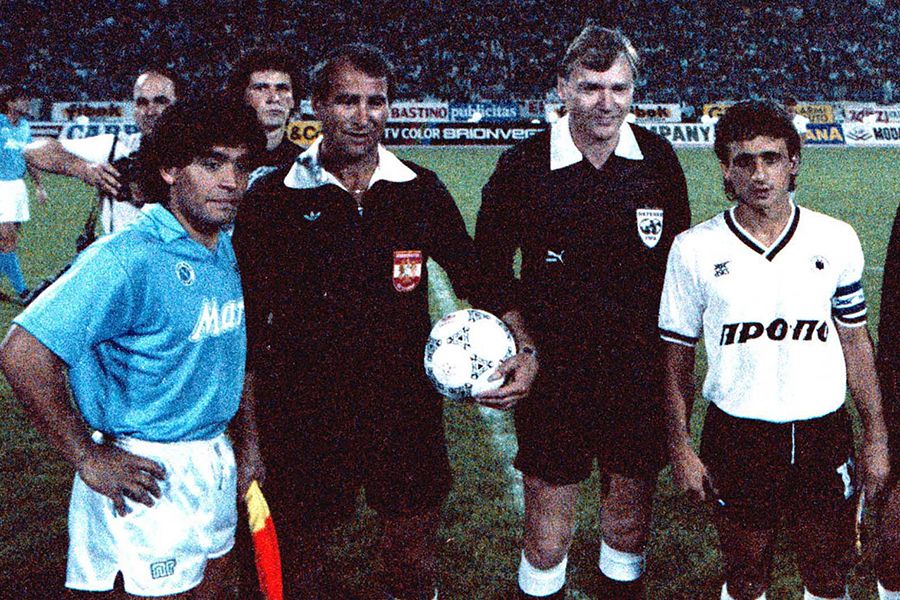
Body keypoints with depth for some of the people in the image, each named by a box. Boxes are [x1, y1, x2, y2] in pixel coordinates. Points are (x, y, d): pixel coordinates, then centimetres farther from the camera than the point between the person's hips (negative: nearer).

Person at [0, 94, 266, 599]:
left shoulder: (228, 251, 5)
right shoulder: (129, 259, -21)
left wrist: (246, 441, 15)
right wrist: (87, 458, -20)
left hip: (215, 461, 8)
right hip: (149, 474, -8)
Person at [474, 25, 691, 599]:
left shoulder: (658, 160, 1)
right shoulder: (522, 167, -6)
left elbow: (679, 264, 12)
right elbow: (491, 268, 3)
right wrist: (524, 350, -6)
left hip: (642, 374, 2)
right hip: (554, 374, -2)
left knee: (630, 520, 15)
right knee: (548, 525, 4)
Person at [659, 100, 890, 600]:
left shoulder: (837, 240, 0)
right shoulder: (694, 249, -5)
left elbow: (855, 341, 9)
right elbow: (678, 357, 1)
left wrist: (877, 437, 8)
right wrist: (681, 447, -1)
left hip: (824, 435, 2)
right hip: (736, 438, -1)